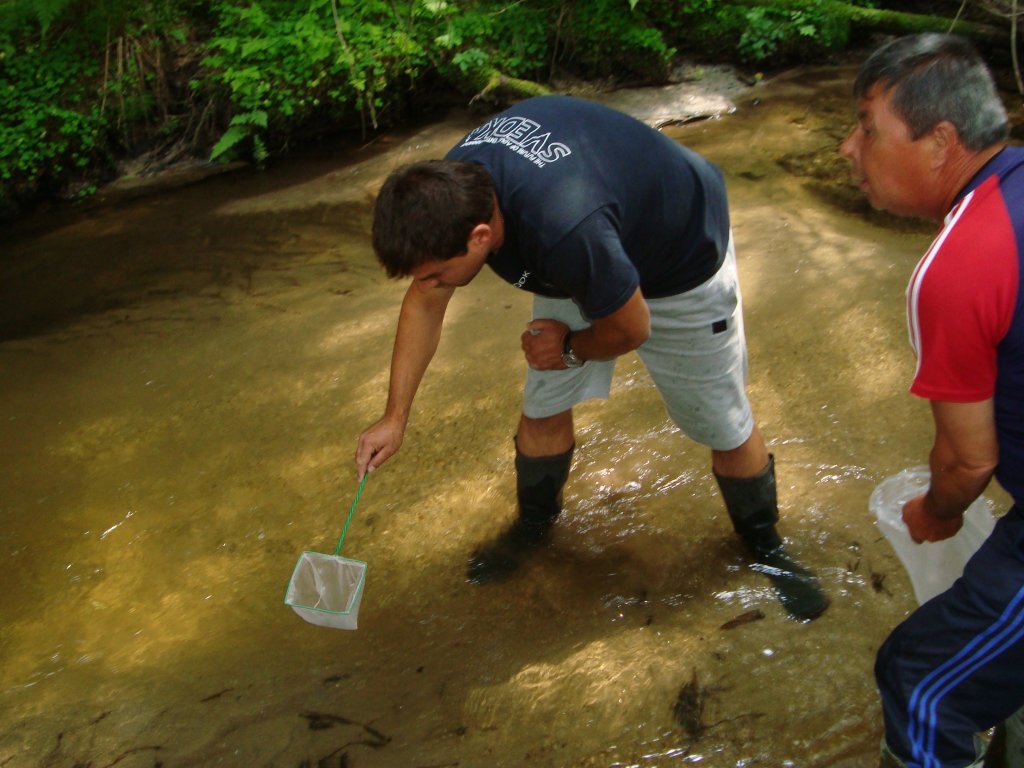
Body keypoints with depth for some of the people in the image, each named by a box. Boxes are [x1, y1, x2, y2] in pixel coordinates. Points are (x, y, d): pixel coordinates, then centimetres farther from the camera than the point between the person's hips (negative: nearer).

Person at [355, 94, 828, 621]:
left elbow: (630, 329, -27)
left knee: (725, 427, 7)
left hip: (683, 256, -5)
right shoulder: (450, 188, -25)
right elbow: (423, 304, -7)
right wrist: (395, 416, -6)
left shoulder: (564, 231, -47)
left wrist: (570, 347, -5)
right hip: (576, 263, 6)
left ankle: (765, 544, 33)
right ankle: (534, 523, 34)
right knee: (544, 407, 7)